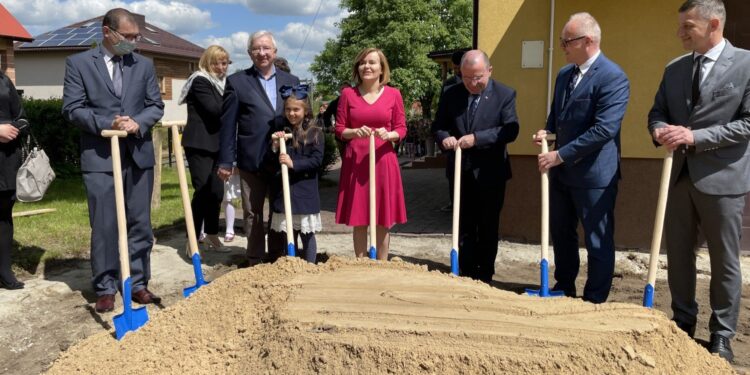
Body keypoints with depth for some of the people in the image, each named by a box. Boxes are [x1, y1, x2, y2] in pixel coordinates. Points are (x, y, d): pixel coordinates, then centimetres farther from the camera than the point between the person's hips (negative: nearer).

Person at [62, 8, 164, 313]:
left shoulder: (144, 64, 11)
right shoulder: (78, 63, 2)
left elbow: (156, 105, 8)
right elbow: (71, 108, -4)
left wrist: (138, 123, -12)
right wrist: (107, 124, -18)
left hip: (139, 156, 3)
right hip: (100, 157, -3)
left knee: (140, 224, 7)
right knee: (104, 227, 1)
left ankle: (138, 283, 18)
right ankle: (105, 288, 14)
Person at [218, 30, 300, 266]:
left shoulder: (291, 81, 10)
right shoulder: (237, 82, 2)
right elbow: (228, 124, 0)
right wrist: (225, 161, -4)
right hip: (251, 159, -2)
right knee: (252, 213, 8)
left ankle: (280, 258, 24)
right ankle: (254, 260, 20)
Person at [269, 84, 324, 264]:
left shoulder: (315, 133, -3)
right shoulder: (280, 132, 8)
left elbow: (317, 160, -11)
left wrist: (294, 164, -20)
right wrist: (274, 147, -10)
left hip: (305, 192, -3)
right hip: (283, 190, 4)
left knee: (307, 234, 5)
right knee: (287, 235, 11)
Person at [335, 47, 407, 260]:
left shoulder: (393, 94, 3)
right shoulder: (348, 94, 4)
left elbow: (401, 129, 5)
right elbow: (339, 130, 6)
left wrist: (389, 134, -16)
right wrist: (355, 132, -15)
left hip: (383, 162, 0)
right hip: (355, 162, 0)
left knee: (383, 220, 5)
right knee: (358, 220, 5)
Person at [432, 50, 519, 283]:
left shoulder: (505, 94, -7)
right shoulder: (451, 95, 2)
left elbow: (511, 130, -16)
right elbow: (438, 126, 7)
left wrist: (477, 138, -26)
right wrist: (444, 138, -16)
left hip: (490, 174, -3)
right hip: (460, 173, 3)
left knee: (488, 230, 10)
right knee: (463, 229, 12)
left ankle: (484, 279, 23)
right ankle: (464, 277, 22)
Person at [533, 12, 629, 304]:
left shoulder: (613, 77, -17)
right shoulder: (564, 74, 9)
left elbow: (604, 130, -24)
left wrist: (560, 155, -23)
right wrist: (547, 131, -1)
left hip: (593, 173, -8)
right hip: (562, 170, 8)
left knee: (598, 241, 5)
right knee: (560, 233, 19)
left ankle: (595, 301, 20)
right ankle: (564, 288, 36)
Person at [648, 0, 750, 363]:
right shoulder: (674, 68, 8)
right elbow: (657, 113, 12)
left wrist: (695, 136, -21)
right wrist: (660, 131, -11)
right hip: (682, 175, 5)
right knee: (678, 255, 13)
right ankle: (683, 324, 29)